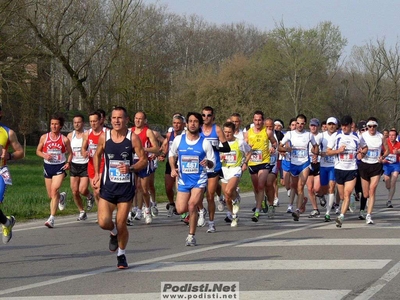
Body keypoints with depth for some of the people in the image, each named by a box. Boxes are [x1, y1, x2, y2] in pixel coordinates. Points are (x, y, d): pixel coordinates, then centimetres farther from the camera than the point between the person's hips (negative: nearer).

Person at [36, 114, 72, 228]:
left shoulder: (64, 139, -2)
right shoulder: (44, 137, 2)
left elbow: (70, 153, 9)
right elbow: (38, 151, 10)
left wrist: (68, 162, -9)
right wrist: (44, 155, -11)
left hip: (60, 167, -3)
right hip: (48, 166, 3)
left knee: (54, 190, -20)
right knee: (51, 195, 11)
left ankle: (52, 218, -21)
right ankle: (62, 196, 48)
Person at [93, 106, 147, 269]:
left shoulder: (133, 138, -7)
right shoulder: (104, 137, -1)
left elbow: (144, 160, -4)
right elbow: (97, 155, 17)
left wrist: (130, 168, -22)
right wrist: (97, 174, 5)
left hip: (126, 187, -1)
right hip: (108, 186, 1)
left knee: (121, 224, 2)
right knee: (103, 222, -13)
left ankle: (121, 255, 24)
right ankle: (114, 233, 24)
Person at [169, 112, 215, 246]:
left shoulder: (205, 143, -4)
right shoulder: (178, 140, 1)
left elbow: (212, 164, 1)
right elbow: (171, 154, 18)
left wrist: (208, 162, -22)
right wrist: (173, 168, 2)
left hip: (199, 179, -3)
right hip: (183, 179, 3)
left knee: (192, 205, -20)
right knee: (180, 209, -3)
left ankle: (191, 236, -6)